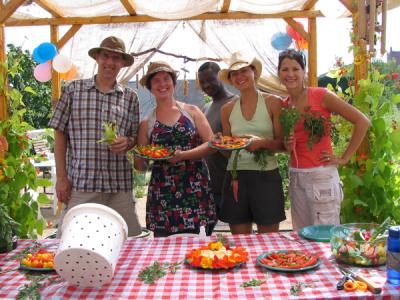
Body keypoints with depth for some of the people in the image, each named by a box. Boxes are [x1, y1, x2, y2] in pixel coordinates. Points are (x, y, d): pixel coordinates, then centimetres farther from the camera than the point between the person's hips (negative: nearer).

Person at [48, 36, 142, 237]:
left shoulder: (130, 97, 10)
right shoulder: (73, 90, 6)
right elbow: (60, 134, 5)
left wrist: (127, 142, -7)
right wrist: (62, 177, 0)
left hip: (119, 185, 2)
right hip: (79, 183, -1)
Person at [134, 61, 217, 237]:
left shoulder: (192, 111, 7)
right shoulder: (147, 124, 10)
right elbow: (141, 166, 12)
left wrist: (184, 155, -14)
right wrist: (140, 157, -10)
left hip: (194, 188, -1)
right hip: (163, 193, 1)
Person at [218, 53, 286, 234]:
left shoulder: (273, 103, 1)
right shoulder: (227, 109, 9)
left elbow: (282, 144, -1)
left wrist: (262, 143, -18)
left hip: (266, 176, -2)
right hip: (236, 176, 3)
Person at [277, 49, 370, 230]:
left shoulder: (321, 96, -7)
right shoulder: (283, 106, 8)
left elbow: (362, 122, -7)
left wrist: (344, 158, -7)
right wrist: (288, 146, -2)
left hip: (321, 176, -5)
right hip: (296, 177, 5)